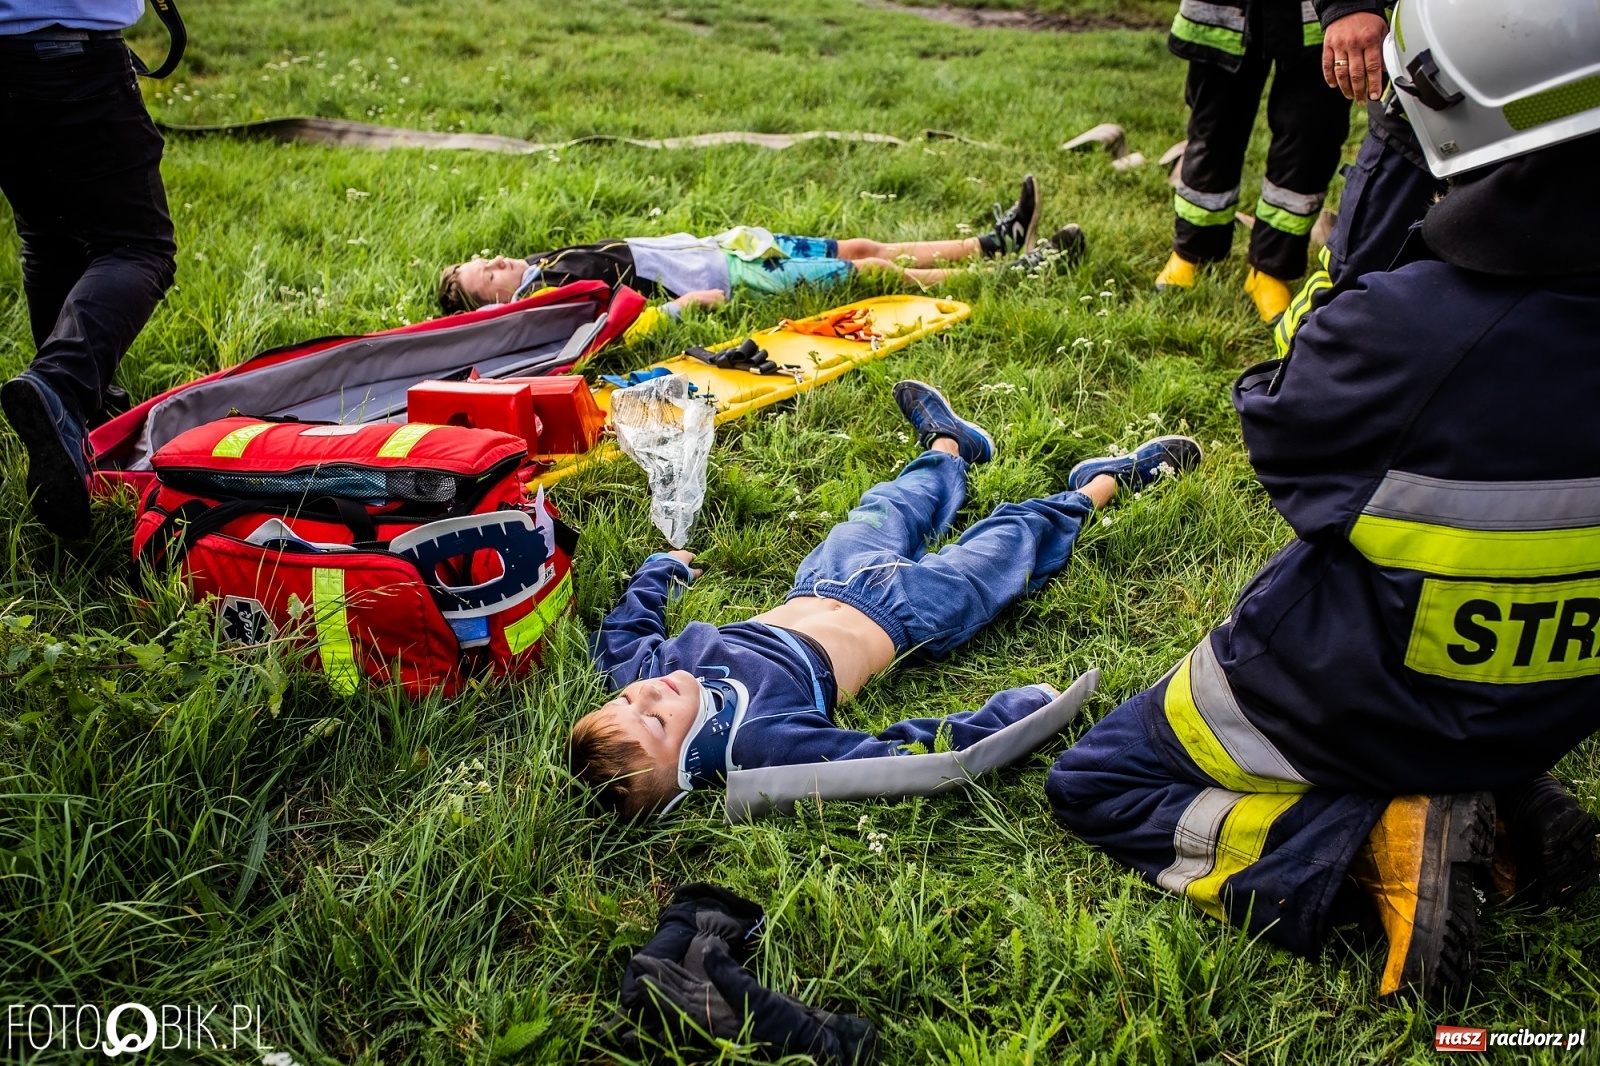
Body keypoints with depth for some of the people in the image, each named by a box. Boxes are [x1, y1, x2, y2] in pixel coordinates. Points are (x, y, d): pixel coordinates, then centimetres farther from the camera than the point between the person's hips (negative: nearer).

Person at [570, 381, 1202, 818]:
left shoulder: (641, 671, -26)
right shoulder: (759, 738, -44)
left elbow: (620, 634, -1)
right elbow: (904, 757, -44)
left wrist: (659, 570, 14)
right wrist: (1023, 707, -40)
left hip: (823, 586, 6)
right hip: (907, 612, -5)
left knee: (884, 512, 31)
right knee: (1021, 533, 14)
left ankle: (950, 444, 67)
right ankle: (1108, 479, 46)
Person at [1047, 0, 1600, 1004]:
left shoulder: (1401, 327, -32)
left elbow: (1281, 428, -12)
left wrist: (1326, 307, 4)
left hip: (1360, 705, -6)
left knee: (1093, 786, 10)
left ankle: (1375, 845, -8)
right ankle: (1498, 802, 11)